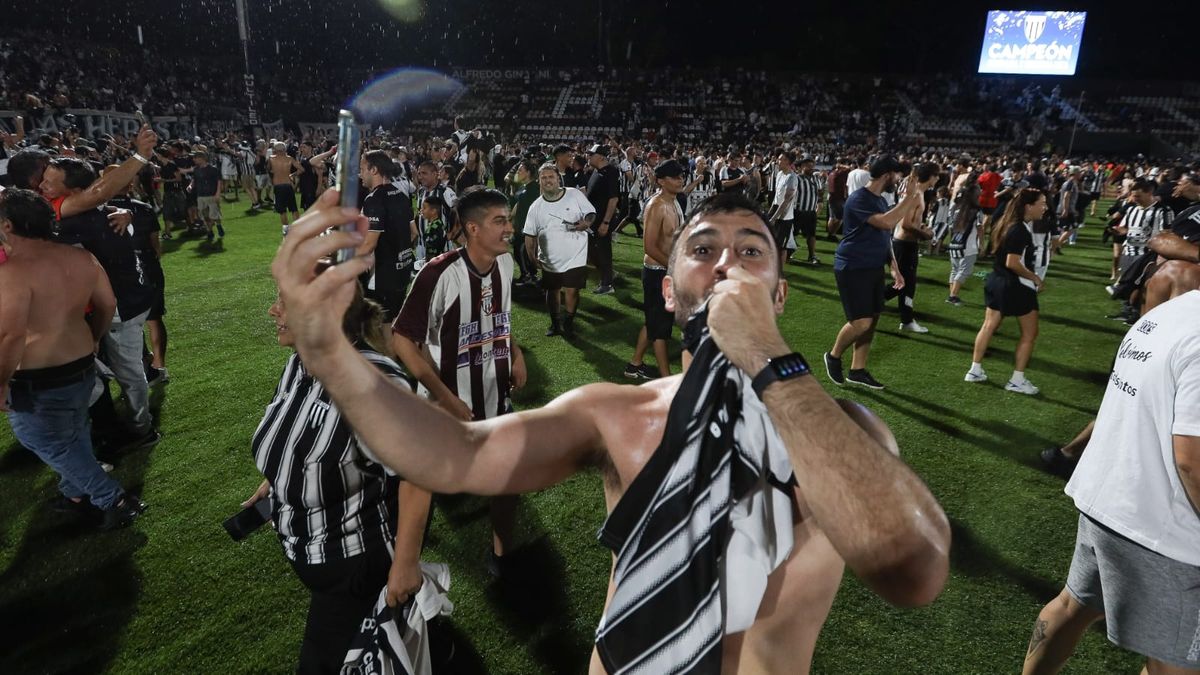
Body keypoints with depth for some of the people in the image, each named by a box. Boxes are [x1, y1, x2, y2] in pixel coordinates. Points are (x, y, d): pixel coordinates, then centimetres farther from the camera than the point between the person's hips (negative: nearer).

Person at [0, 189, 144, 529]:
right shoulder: (81, 257, -1)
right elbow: (107, 304, 9)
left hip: (37, 381, -7)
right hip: (82, 367, 8)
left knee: (51, 444, 11)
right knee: (75, 433, 25)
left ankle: (115, 500, 13)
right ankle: (76, 494, 42)